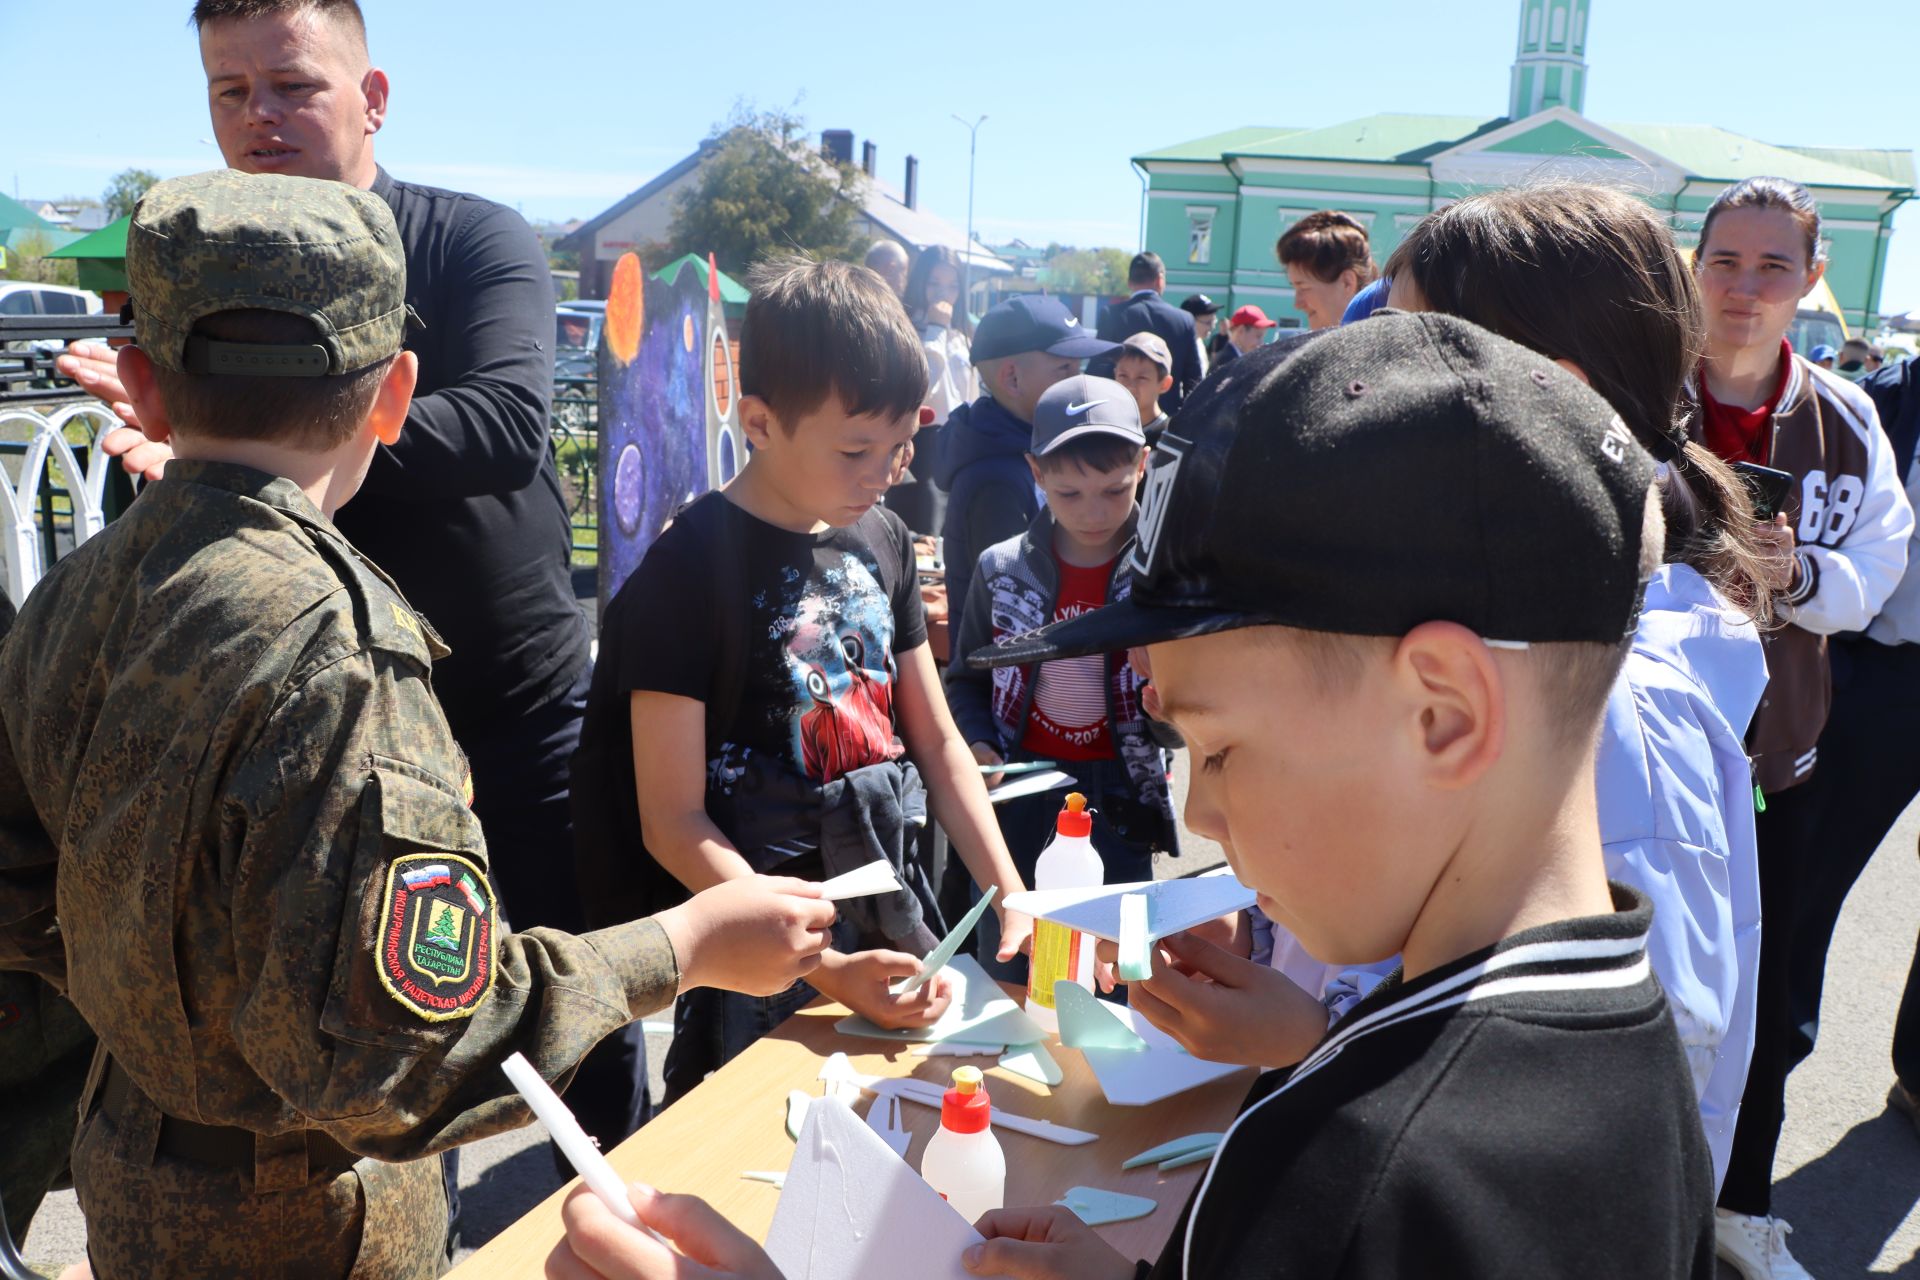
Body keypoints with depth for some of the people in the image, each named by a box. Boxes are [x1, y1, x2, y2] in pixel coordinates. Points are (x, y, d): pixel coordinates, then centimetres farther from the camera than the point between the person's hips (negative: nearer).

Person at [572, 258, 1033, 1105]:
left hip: (899, 928, 6)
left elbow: (937, 740, 9)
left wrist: (1014, 900, -1)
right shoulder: (688, 570, -16)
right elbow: (673, 822, -17)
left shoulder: (884, 541, 4)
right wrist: (825, 970, -24)